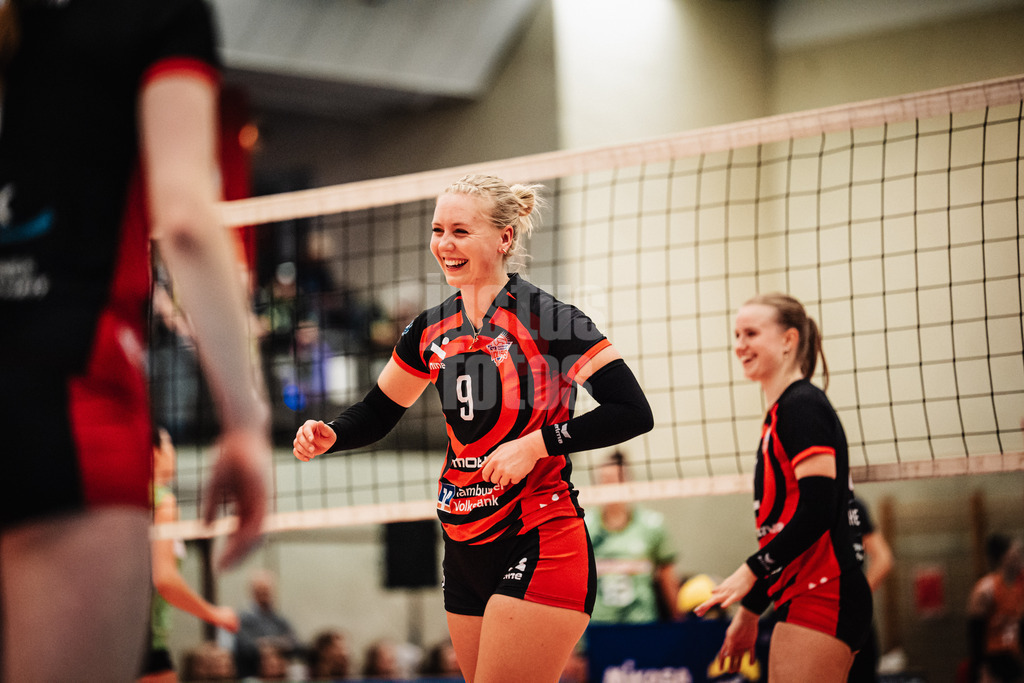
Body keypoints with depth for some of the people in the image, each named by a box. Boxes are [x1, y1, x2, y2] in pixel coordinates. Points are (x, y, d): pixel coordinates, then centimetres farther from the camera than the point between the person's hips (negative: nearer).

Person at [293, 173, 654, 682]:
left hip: (541, 547, -7)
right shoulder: (431, 331, 8)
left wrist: (538, 442, -20)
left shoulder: (547, 319, -11)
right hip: (465, 548, 7)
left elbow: (633, 413, -15)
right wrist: (328, 435, -1)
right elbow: (377, 413, 19)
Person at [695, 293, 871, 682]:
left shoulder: (802, 406, -9)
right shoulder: (778, 415, 20)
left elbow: (817, 509, -19)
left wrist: (751, 571, -18)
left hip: (823, 598, -10)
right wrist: (749, 610, 24)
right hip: (803, 599, 10)